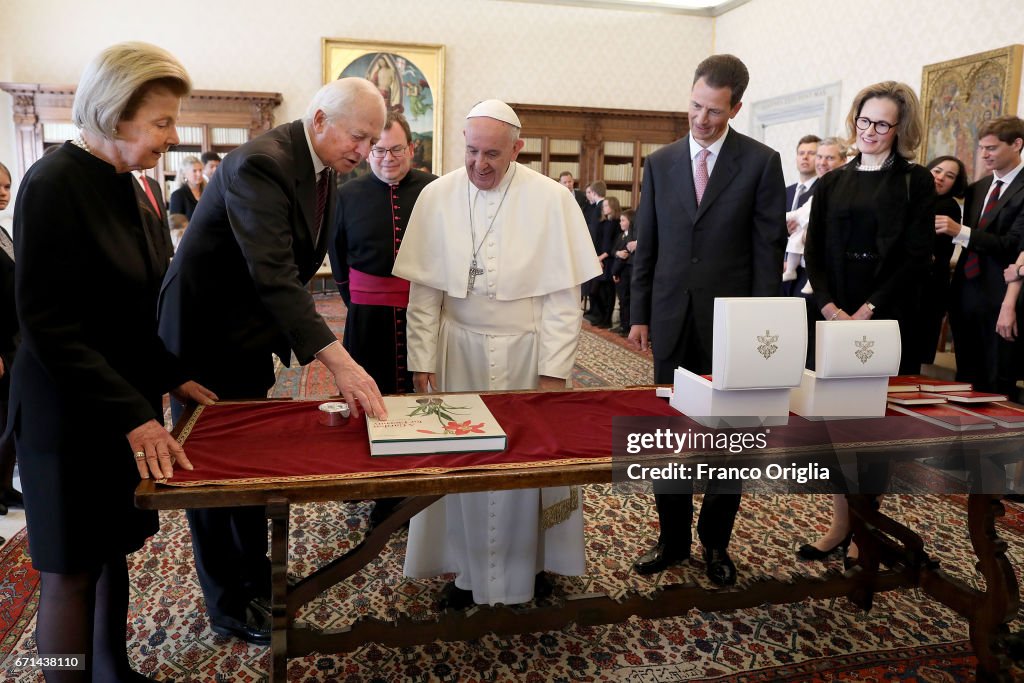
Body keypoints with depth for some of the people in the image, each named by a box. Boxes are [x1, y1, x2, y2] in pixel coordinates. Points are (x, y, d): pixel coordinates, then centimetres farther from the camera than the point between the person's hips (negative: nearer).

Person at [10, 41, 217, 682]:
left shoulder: (120, 183, 7)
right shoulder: (54, 184, -17)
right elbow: (48, 326, -20)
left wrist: (172, 376, 7)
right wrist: (133, 416, -24)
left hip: (129, 403, 8)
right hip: (72, 415, -8)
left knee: (114, 549, 17)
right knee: (72, 571, 6)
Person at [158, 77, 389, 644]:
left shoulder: (320, 170, 3)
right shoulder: (260, 165, -26)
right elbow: (272, 275, -37)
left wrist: (293, 344, 11)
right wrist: (337, 362, -43)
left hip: (250, 339, 8)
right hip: (206, 342, -8)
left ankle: (255, 575, 35)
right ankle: (229, 607, 23)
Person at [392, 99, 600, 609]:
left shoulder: (550, 199, -8)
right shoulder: (437, 197, -2)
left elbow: (562, 294, -7)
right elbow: (424, 290, -1)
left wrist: (554, 370, -10)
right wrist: (423, 361, -4)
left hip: (527, 350, -1)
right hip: (459, 349, 2)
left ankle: (531, 564, 30)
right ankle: (468, 570, 27)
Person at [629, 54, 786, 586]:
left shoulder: (761, 162, -1)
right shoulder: (661, 162, 7)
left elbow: (769, 249, -3)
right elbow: (646, 245, 8)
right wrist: (639, 315, 5)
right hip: (672, 319, 3)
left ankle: (715, 542, 24)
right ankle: (673, 538, 23)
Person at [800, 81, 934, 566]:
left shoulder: (915, 182, 2)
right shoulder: (831, 184, 12)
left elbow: (915, 257, -6)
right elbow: (814, 253, 5)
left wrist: (868, 310, -16)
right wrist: (829, 308, -10)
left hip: (887, 319, -3)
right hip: (835, 316, 3)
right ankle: (840, 524, 15)